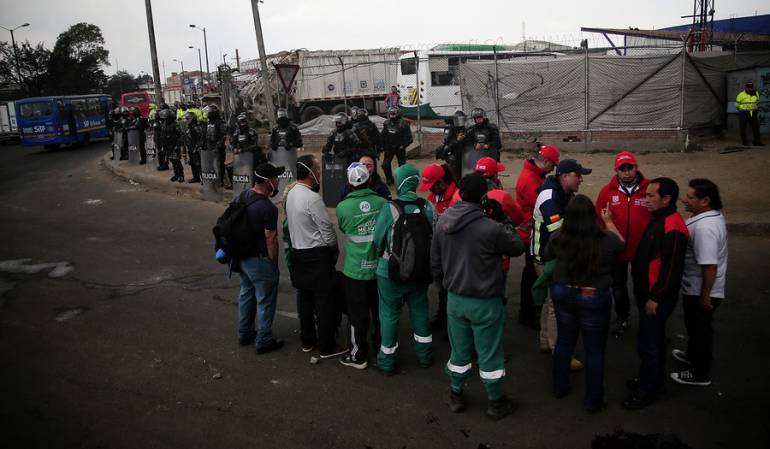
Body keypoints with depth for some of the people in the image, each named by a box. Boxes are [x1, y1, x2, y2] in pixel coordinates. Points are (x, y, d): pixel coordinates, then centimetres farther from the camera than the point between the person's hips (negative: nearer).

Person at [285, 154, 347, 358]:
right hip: (316, 255, -9)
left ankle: (307, 341, 28)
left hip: (297, 253, 9)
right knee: (325, 301, 1)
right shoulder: (312, 198, -21)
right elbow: (327, 230, -18)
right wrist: (334, 248, 0)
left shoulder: (291, 194, 6)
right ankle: (326, 346, 9)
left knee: (305, 298, 17)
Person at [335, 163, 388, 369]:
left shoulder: (343, 207, -14)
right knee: (380, 310, 21)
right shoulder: (383, 203, -8)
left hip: (356, 269, -3)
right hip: (380, 267, 3)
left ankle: (358, 356, 20)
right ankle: (382, 345, 38)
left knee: (358, 314, 9)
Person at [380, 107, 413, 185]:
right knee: (385, 165, 2)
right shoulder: (387, 123, 2)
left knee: (402, 165, 3)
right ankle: (389, 179, 21)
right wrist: (383, 146, 6)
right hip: (389, 148, 4)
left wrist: (403, 145, -16)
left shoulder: (403, 124, -14)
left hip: (399, 148, -4)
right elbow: (383, 136, 9)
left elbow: (408, 136, -13)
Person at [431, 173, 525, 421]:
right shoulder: (491, 228, -25)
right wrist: (503, 220, 0)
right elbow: (518, 247, -7)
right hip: (485, 302, -5)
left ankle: (456, 396, 36)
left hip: (455, 299, 5)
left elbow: (435, 260, 5)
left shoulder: (443, 221, -6)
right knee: (489, 354, 12)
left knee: (459, 350, 20)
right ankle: (496, 402, 29)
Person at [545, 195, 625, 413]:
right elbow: (621, 245, 5)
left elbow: (546, 257, 6)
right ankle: (593, 400, 24)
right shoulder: (607, 240, -20)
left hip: (563, 294, 3)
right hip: (594, 299, -3)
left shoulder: (557, 238, -16)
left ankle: (560, 387, 38)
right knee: (595, 350, 12)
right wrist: (609, 221, 17)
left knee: (564, 341, 22)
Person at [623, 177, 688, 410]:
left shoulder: (673, 228, -23)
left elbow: (672, 268, -25)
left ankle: (648, 390, 14)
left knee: (649, 344, 1)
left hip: (657, 298, -10)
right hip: (647, 293, 10)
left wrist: (655, 298, -20)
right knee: (653, 339, 22)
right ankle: (654, 379, 37)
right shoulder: (658, 220, 8)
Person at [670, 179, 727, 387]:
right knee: (695, 327, 27)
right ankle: (693, 355, 49)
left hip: (700, 292, -10)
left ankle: (700, 374, 24)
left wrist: (705, 296, -24)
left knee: (700, 329, 7)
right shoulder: (710, 215, 3)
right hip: (696, 288, 10)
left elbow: (709, 265, -32)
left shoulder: (705, 227, -31)